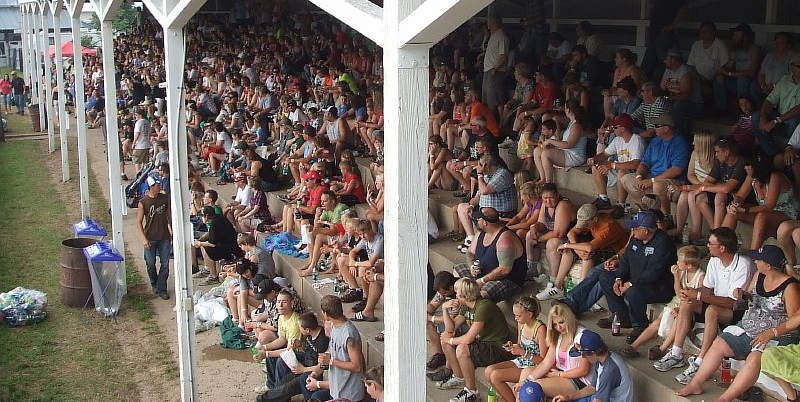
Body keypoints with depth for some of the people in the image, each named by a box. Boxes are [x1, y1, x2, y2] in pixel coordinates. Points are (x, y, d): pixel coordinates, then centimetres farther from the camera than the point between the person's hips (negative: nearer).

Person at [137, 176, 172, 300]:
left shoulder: (165, 198, 0)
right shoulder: (143, 202, -9)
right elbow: (139, 222, -7)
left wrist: (172, 231, 11)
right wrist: (143, 238, -13)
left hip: (164, 237, 2)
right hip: (150, 238, -2)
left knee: (165, 264, 1)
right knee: (150, 263, 9)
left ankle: (161, 289, 10)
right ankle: (154, 284, 35)